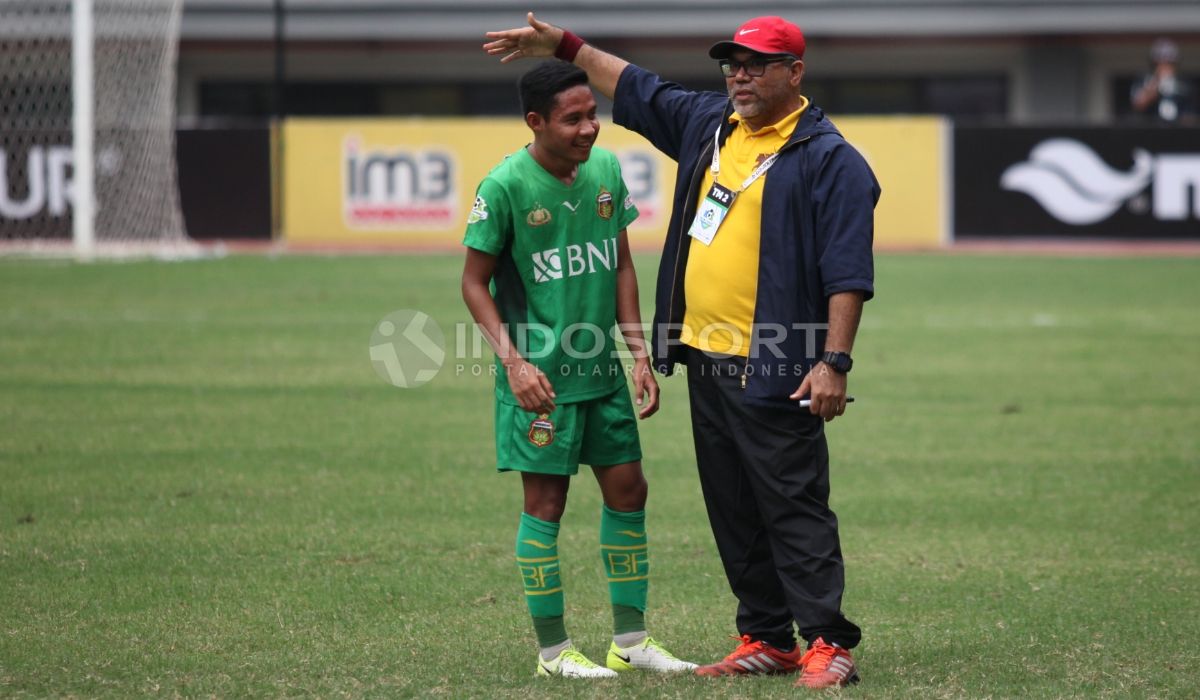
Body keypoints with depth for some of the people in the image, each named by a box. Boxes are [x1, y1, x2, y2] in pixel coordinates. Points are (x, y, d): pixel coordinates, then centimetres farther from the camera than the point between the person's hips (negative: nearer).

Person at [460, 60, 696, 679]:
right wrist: (513, 362, -16)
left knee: (628, 490, 9)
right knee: (546, 503, -1)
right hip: (540, 373, -6)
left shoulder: (606, 171, 3)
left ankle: (630, 640, 20)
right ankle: (552, 650, 9)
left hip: (601, 369, 6)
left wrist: (639, 353, 8)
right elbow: (474, 282, -7)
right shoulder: (505, 186, -13)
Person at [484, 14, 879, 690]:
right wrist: (565, 45, 27)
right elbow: (636, 86, 29)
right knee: (733, 512, 11)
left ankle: (829, 644, -5)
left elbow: (848, 271, -14)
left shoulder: (829, 158, -9)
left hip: (773, 374, -8)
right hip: (705, 359, 8)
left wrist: (833, 362, -20)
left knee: (794, 509, -8)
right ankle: (767, 640, 17)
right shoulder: (708, 124, 14)